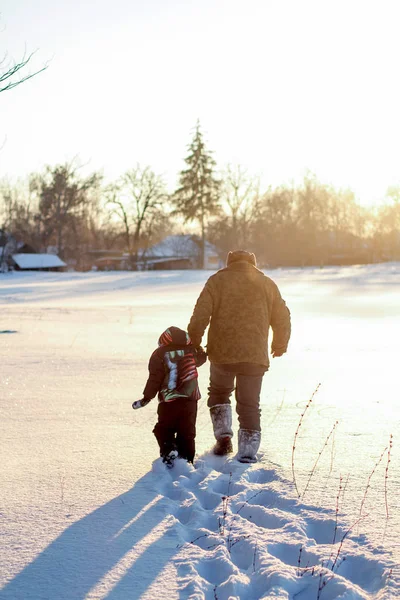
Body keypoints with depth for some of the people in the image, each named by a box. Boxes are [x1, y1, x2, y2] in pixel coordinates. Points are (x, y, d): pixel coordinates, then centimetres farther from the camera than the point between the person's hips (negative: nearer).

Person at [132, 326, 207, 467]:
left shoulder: (160, 354, -5)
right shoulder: (191, 350, 3)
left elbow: (155, 378, -7)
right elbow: (201, 359, 26)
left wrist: (146, 397, -1)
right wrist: (198, 347, 44)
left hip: (168, 402, -3)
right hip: (190, 398, 3)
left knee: (164, 429, 11)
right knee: (187, 432, 11)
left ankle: (168, 450, -9)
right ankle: (186, 459, 8)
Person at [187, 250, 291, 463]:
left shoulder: (217, 281, 5)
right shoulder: (267, 284, 11)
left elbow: (200, 317, -5)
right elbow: (282, 319, 14)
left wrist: (193, 345, 3)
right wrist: (280, 345, 29)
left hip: (221, 352, 0)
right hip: (255, 356, 1)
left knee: (219, 392, 23)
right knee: (249, 403, 8)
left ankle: (223, 435, 11)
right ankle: (247, 450, 0)